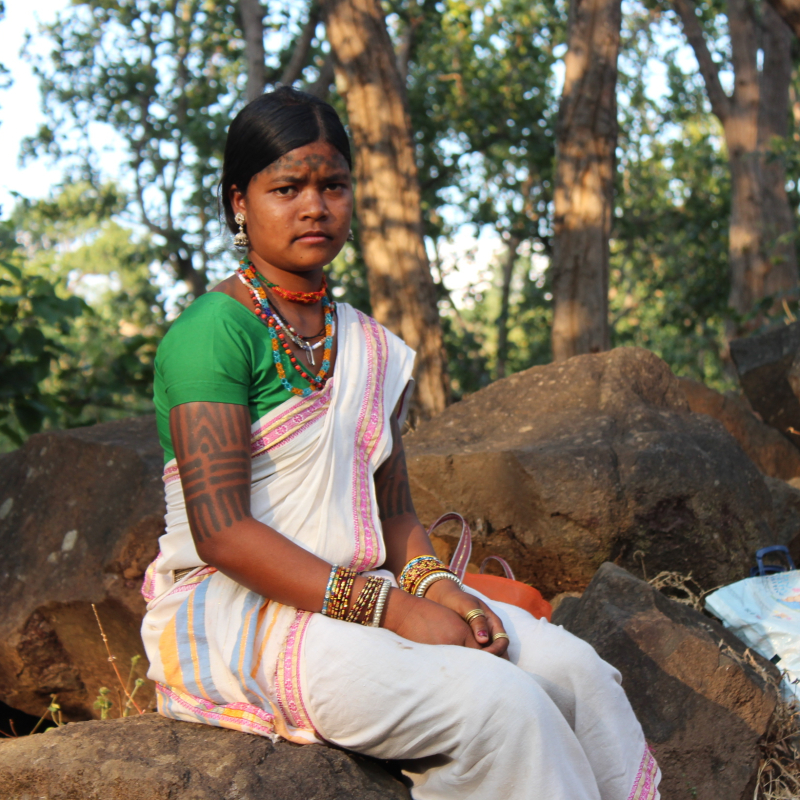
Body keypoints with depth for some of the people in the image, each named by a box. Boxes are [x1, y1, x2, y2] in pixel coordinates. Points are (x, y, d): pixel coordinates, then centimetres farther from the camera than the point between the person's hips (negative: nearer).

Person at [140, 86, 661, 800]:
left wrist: (435, 583, -8)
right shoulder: (211, 332, -11)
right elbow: (221, 530, -18)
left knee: (574, 669, -11)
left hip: (362, 596, 7)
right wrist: (389, 608, -22)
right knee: (493, 700, -26)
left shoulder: (370, 347, 15)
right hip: (238, 611, -7)